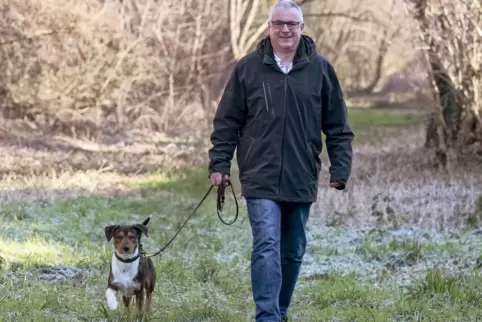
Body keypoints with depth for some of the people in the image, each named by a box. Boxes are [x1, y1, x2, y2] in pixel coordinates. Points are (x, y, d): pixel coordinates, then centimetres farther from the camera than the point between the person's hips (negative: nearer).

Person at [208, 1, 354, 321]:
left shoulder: (320, 69, 3)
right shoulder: (248, 68, 0)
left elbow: (338, 126, 6)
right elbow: (227, 122, 5)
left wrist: (340, 168, 0)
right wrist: (219, 163, 0)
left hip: (301, 180, 3)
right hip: (261, 178, -2)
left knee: (293, 251, 13)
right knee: (267, 246, -14)